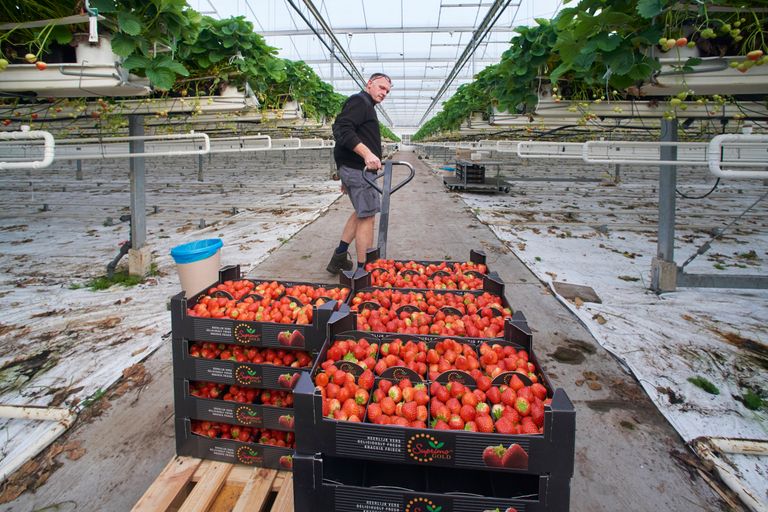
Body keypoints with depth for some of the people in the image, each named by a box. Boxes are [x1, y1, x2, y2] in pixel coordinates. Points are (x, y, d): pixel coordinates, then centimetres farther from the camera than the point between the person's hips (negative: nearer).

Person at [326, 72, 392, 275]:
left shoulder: (366, 105, 25)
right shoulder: (359, 101, -7)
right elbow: (342, 130, -23)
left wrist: (346, 177, 25)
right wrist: (367, 153, -33)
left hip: (353, 167, 11)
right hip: (358, 168, -11)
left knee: (361, 212, 19)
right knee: (367, 217, -7)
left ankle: (339, 257, 22)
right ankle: (363, 270, -2)